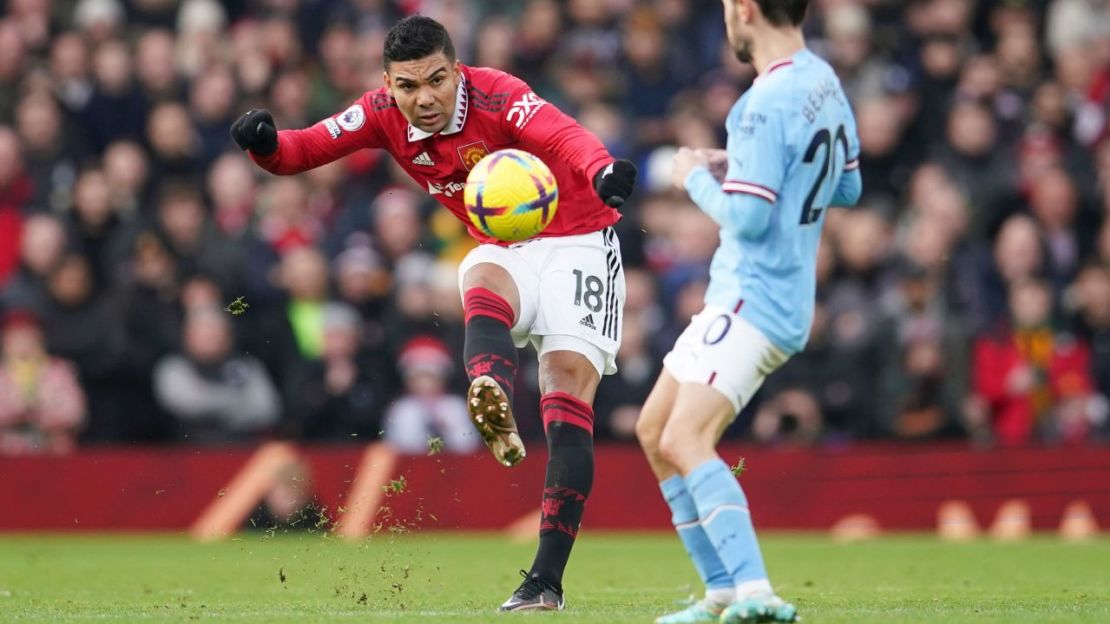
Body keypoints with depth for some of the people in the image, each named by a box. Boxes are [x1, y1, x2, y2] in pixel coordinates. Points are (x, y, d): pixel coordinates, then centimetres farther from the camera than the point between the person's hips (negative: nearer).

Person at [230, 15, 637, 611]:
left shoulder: (496, 95, -25)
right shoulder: (384, 113, -8)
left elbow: (562, 136, -42)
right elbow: (307, 147, -14)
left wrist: (603, 169, -64)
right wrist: (266, 144, -37)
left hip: (576, 242, -4)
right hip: (503, 250, 4)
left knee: (569, 382, -16)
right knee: (481, 282, -32)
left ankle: (547, 578, -19)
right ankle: (494, 411, -62)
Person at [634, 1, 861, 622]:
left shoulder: (768, 103, -19)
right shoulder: (825, 83, 11)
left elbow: (747, 217, -22)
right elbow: (848, 188, 22)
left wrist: (698, 178, -4)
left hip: (754, 303, -10)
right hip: (743, 297, 10)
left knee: (686, 439, -22)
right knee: (655, 432, 15)